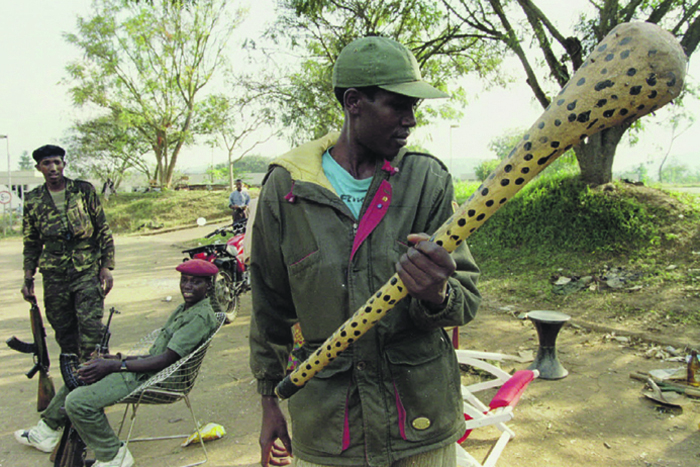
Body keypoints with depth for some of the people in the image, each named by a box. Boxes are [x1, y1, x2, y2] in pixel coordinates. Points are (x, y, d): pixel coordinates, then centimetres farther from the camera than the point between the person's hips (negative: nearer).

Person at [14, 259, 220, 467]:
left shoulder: (201, 316, -19)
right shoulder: (184, 309, 12)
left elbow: (167, 359, -24)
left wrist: (115, 365, -20)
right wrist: (120, 358, 6)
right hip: (146, 367, 11)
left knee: (78, 401, -20)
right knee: (78, 373, 23)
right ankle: (47, 431, 39)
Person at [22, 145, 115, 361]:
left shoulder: (84, 190, 1)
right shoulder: (33, 200, 8)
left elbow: (103, 230, 3)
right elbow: (31, 243, 16)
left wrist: (106, 266, -4)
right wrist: (28, 278, 11)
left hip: (88, 271, -3)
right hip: (54, 276, 3)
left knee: (91, 327, -10)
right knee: (63, 331, 9)